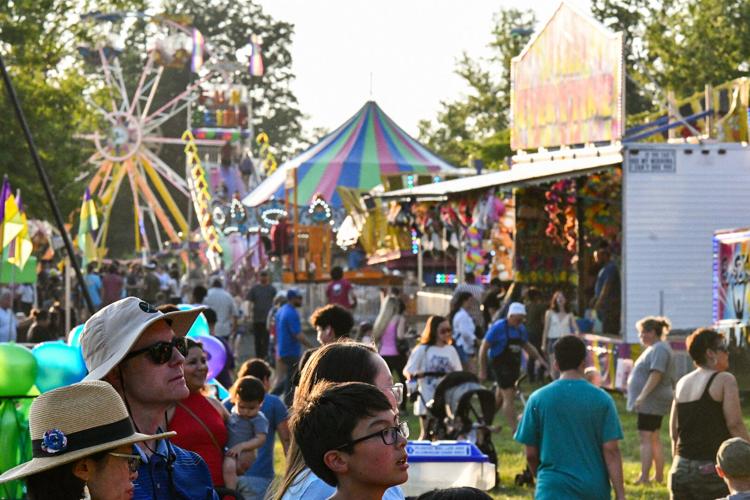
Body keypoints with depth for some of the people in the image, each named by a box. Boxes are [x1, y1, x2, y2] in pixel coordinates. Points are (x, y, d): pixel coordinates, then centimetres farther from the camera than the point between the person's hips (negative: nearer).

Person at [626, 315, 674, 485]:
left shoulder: (659, 349, -17)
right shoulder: (655, 348, 16)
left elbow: (656, 374, -27)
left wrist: (643, 395, -31)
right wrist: (641, 397, 22)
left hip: (651, 402, -11)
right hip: (651, 402, 11)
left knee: (646, 438, -13)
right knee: (654, 439, 15)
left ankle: (644, 477, -16)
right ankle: (658, 476, 21)